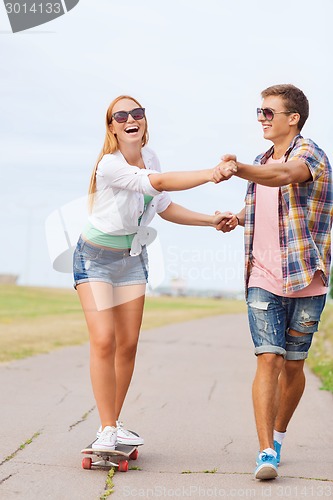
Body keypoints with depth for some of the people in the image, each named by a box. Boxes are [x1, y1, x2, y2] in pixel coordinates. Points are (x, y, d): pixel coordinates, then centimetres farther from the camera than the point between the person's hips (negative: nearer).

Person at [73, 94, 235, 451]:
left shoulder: (149, 157, 2)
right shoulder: (109, 165, -22)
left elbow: (164, 208, 12)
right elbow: (158, 182, -37)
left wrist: (211, 220, 6)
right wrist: (209, 175, -47)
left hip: (132, 258, 7)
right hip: (96, 257, -7)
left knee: (129, 344, 2)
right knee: (104, 341, -14)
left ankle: (113, 425, 11)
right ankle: (106, 429, -9)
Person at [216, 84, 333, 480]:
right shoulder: (262, 162, 16)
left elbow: (283, 175, -33)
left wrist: (237, 169, -50)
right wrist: (239, 218, 10)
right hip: (263, 281, 4)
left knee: (293, 365, 8)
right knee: (268, 360, -10)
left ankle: (278, 436, 29)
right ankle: (266, 452, -13)